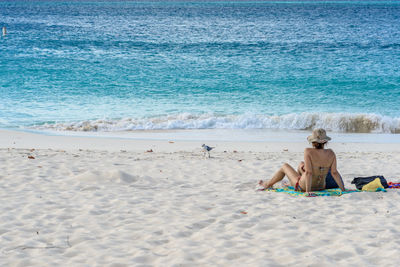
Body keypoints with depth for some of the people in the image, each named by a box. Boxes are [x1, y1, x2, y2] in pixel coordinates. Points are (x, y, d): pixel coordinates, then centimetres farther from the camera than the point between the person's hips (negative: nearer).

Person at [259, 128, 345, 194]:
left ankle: (268, 184, 48)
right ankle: (292, 184, 61)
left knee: (285, 166, 23)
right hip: (321, 187, 5)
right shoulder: (331, 153, -14)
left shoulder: (308, 151, -26)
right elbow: (334, 172, -14)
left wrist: (308, 191, -28)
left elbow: (308, 172, -29)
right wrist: (343, 189, -9)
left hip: (303, 187, -5)